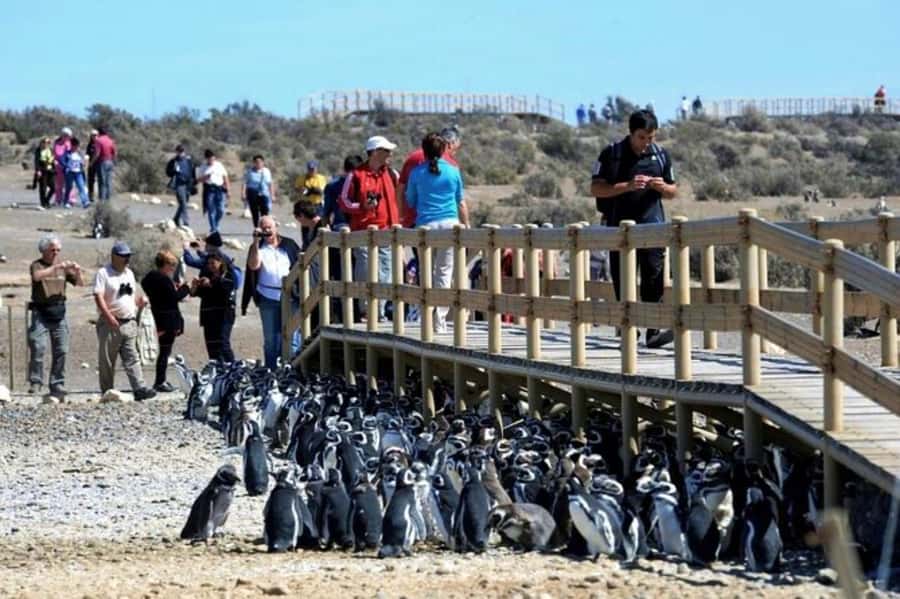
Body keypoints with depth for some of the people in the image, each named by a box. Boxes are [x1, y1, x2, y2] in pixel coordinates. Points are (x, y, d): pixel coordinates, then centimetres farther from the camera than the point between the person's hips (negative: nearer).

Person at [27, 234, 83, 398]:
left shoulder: (63, 267, 12)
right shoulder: (37, 265, -1)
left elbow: (80, 283, 10)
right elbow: (37, 276, -24)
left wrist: (78, 272, -11)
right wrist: (57, 267, -30)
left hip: (59, 312, 4)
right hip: (41, 312, -4)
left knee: (61, 350, 3)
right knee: (38, 346, -17)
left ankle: (57, 386, 9)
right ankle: (35, 382, -12)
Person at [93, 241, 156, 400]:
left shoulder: (129, 274, 18)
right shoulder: (103, 274, -5)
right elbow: (98, 297, -14)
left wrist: (139, 301, 3)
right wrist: (108, 316, -25)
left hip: (129, 323, 6)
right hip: (110, 325, -6)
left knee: (132, 358, -4)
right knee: (107, 361, 1)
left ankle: (139, 389, -13)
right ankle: (107, 392, 6)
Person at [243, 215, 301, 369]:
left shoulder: (289, 245, 8)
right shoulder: (258, 247, 8)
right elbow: (253, 265, -9)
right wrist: (256, 242, -14)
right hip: (268, 298, 1)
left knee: (292, 337, -6)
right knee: (270, 339, 7)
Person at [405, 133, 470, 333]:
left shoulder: (417, 173, 4)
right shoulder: (453, 171, 6)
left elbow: (410, 202, 13)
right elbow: (461, 203, 13)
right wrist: (466, 226, 22)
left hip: (425, 225, 0)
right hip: (450, 223, 0)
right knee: (444, 272, 1)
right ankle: (439, 322, -3)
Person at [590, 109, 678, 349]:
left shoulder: (661, 155, 10)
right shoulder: (611, 154, 0)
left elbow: (673, 192, 18)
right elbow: (596, 189, -4)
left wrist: (662, 187, -6)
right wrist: (627, 187, -17)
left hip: (651, 220, 1)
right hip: (619, 222, -1)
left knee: (654, 273, -14)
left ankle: (653, 331, -18)